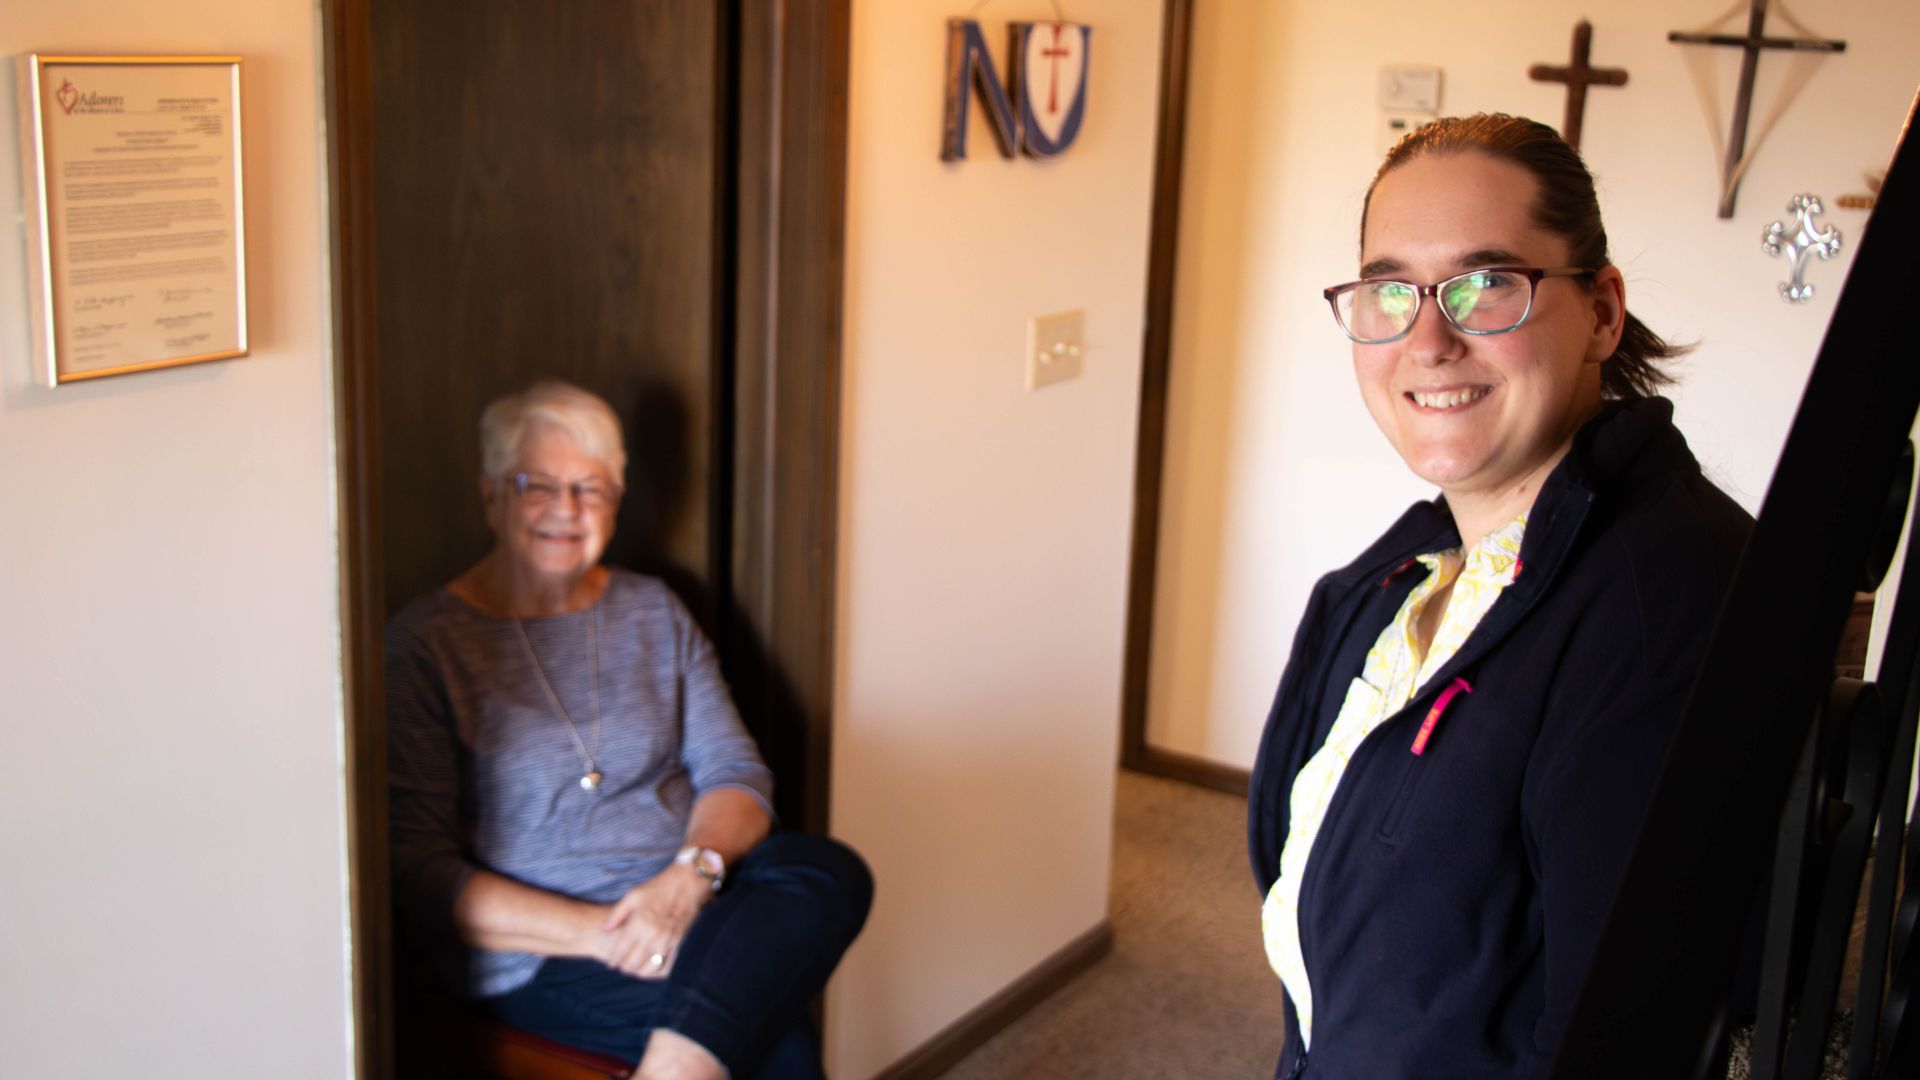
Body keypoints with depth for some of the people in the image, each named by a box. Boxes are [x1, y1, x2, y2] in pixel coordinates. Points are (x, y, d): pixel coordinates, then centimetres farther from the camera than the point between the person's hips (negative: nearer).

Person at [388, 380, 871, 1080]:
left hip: (689, 907, 6)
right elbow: (418, 870, -7)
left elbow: (736, 772, 8)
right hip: (538, 957, -5)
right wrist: (598, 932, -18)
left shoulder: (654, 613, 15)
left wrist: (692, 876, -16)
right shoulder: (424, 644, -1)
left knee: (829, 871, -30)